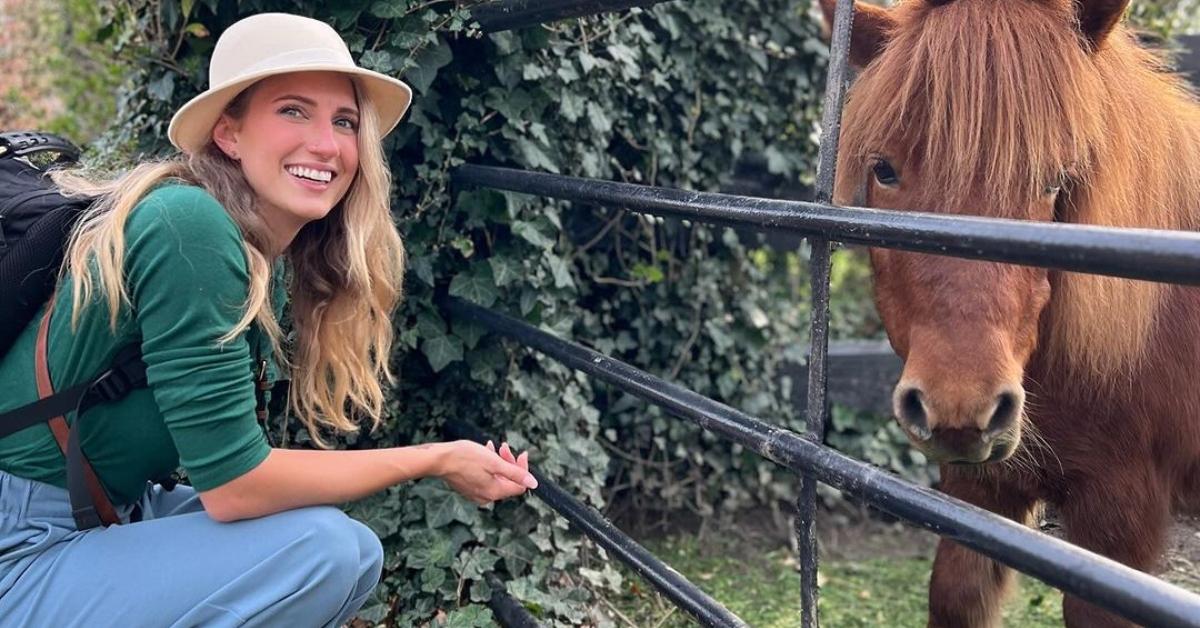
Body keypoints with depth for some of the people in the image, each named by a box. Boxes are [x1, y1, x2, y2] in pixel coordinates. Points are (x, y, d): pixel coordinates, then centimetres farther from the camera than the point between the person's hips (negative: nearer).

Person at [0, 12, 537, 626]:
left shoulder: (272, 264, 5)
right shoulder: (190, 227, -22)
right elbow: (231, 482, -22)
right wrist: (438, 459, -13)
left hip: (111, 522, 8)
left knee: (356, 553, 4)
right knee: (320, 549, -20)